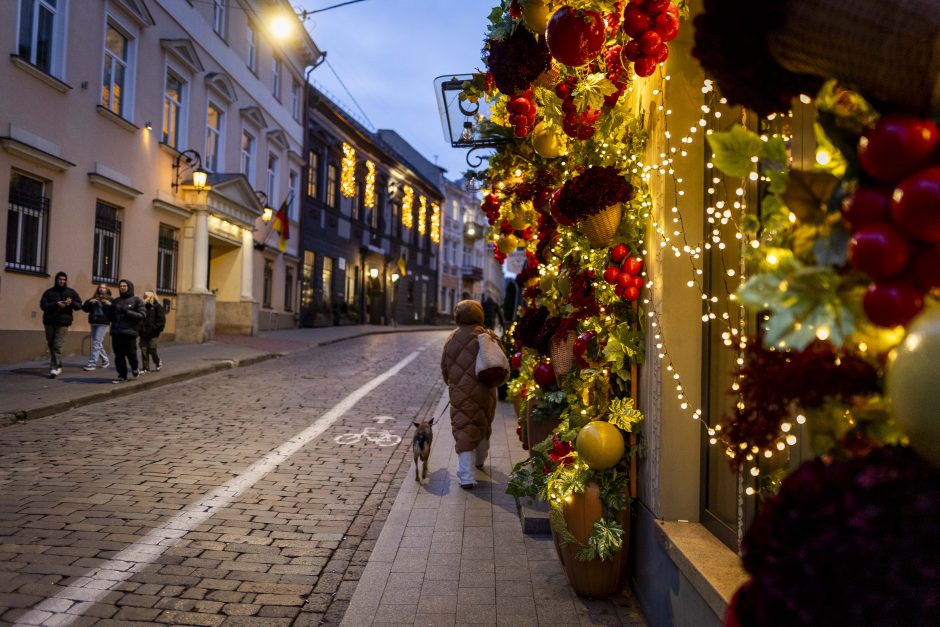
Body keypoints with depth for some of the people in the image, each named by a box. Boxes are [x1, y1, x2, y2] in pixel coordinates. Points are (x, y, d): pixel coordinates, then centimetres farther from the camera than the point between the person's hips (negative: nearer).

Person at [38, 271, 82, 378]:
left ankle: (54, 368, -12)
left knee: (57, 345, -11)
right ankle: (58, 366, 24)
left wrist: (72, 303, -13)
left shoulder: (71, 292, 7)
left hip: (63, 323, -2)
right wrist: (55, 304, -19)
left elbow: (79, 305, 8)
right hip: (49, 322, 2)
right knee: (51, 345, 9)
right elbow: (43, 305, -4)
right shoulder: (49, 292, 5)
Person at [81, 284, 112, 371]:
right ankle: (105, 360, 28)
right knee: (98, 343, 12)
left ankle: (92, 363, -10)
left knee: (97, 342, -10)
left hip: (102, 323, -6)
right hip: (93, 323, 6)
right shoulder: (93, 298, 15)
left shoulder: (110, 299, 1)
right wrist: (89, 302, -7)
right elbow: (85, 308, 10)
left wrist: (110, 304, -25)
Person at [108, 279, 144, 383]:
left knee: (131, 353, -2)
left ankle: (134, 369, 27)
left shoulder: (136, 300, 2)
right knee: (119, 355, 3)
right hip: (116, 332, 4)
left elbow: (142, 315, -6)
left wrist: (127, 312, -16)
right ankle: (122, 376, 12)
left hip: (130, 332, -4)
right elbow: (110, 315, 23)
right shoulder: (116, 301, 16)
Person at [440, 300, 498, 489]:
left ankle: (466, 477, -11)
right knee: (483, 426, 23)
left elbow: (444, 367, 6)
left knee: (463, 431, -1)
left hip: (460, 392, -2)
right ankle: (479, 461, 45)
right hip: (485, 390, 2)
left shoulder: (452, 338, -2)